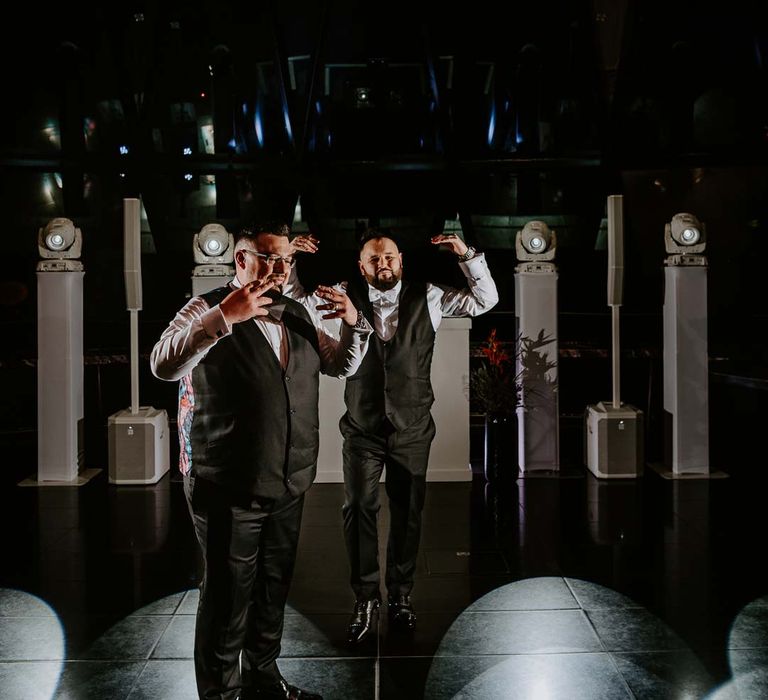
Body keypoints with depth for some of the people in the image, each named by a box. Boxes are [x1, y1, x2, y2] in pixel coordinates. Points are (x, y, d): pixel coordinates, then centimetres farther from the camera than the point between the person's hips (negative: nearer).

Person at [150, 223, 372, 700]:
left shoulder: (299, 316, 10)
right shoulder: (207, 311, -9)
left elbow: (343, 365, 17)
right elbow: (164, 365, -24)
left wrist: (353, 323, -2)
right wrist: (224, 317, -34)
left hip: (289, 485, 6)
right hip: (228, 490, -6)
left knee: (273, 590, 20)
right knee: (228, 597, 5)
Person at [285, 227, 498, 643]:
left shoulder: (427, 298, 0)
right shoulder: (346, 299, 1)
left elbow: (485, 300, 2)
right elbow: (294, 302, 9)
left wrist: (467, 255, -11)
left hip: (411, 430, 1)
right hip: (362, 429, 0)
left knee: (407, 514, 9)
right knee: (358, 509, -3)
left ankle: (400, 595, 27)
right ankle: (365, 599, 13)